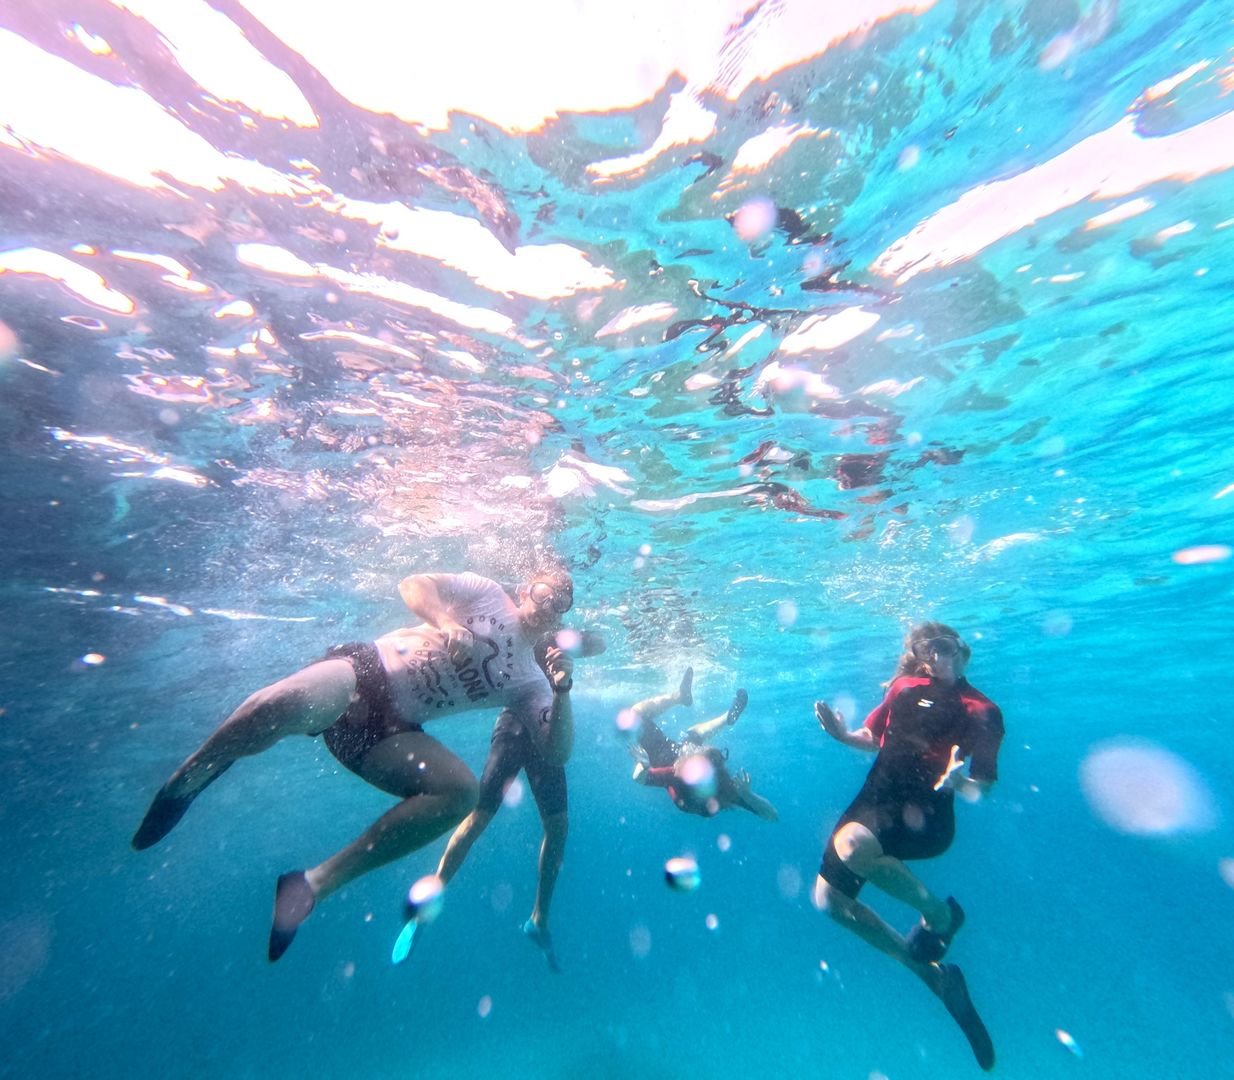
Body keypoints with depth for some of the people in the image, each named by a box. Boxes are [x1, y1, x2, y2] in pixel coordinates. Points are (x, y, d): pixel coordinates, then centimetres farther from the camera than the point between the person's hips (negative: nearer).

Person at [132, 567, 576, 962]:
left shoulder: (530, 682, 9)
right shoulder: (489, 594, 5)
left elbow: (556, 751, 3)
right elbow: (413, 584, -1)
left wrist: (562, 693, -15)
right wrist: (445, 621, -19)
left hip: (391, 729, 3)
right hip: (365, 670, -2)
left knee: (462, 791, -23)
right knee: (282, 704, -32)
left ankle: (317, 882, -10)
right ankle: (187, 779, 2)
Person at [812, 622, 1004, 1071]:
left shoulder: (981, 711, -6)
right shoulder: (905, 686, 6)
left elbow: (981, 789, -7)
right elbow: (876, 739, 16)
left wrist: (956, 781, -30)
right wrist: (843, 735, -5)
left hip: (927, 816, -5)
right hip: (875, 800, 5)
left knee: (851, 844, -35)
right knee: (829, 897, 2)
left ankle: (940, 914, -3)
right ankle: (932, 972, 22)